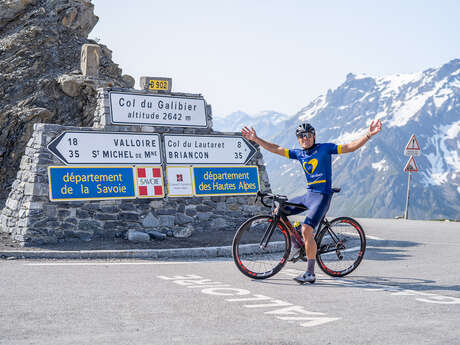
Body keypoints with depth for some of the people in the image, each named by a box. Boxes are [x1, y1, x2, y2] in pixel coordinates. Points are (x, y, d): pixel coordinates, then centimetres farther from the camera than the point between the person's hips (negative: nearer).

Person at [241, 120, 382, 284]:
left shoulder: (325, 148, -4)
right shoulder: (298, 153, 11)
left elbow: (351, 147, -9)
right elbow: (276, 149, 13)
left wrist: (368, 135, -21)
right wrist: (255, 139, 11)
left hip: (322, 195, -7)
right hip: (308, 195, 7)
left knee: (306, 230, -21)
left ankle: (310, 273, -15)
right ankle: (297, 245, 23)